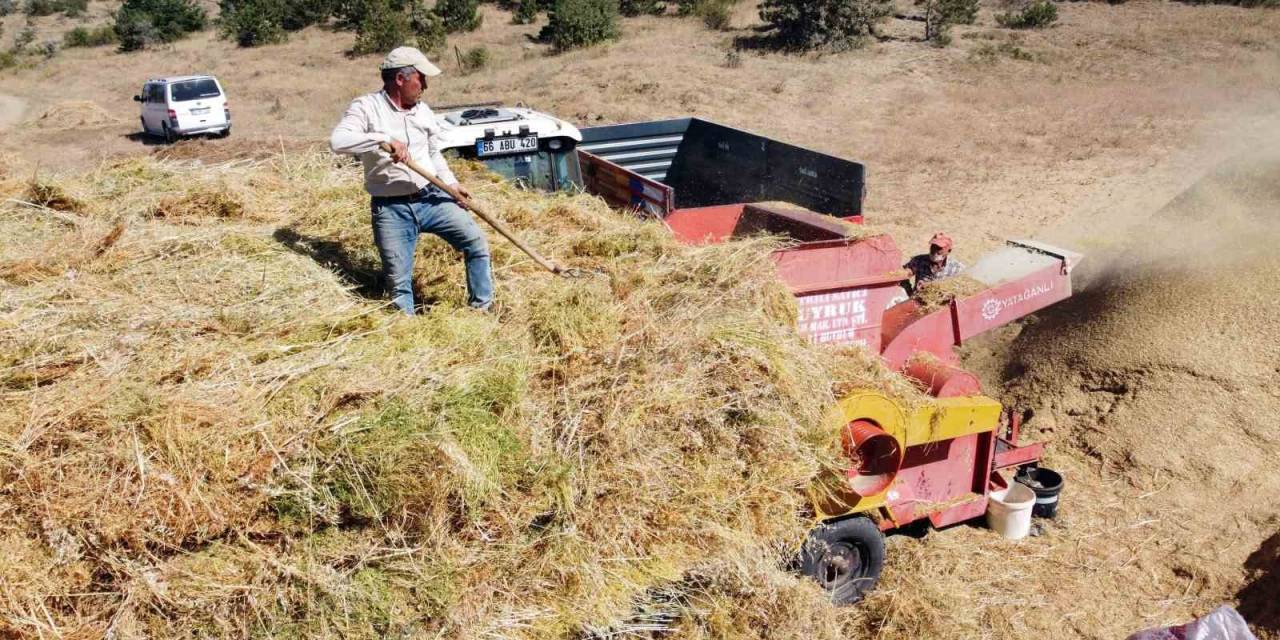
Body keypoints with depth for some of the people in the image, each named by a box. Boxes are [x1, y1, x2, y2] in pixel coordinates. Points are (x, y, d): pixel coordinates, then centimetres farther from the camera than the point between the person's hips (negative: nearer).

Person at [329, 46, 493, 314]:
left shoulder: (423, 110, 8)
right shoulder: (366, 107, -9)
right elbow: (337, 141, -25)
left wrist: (452, 183, 9)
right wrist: (384, 139, -32)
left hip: (432, 198, 4)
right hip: (391, 209, -4)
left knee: (476, 240, -7)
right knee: (398, 281, -1)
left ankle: (482, 310, 6)